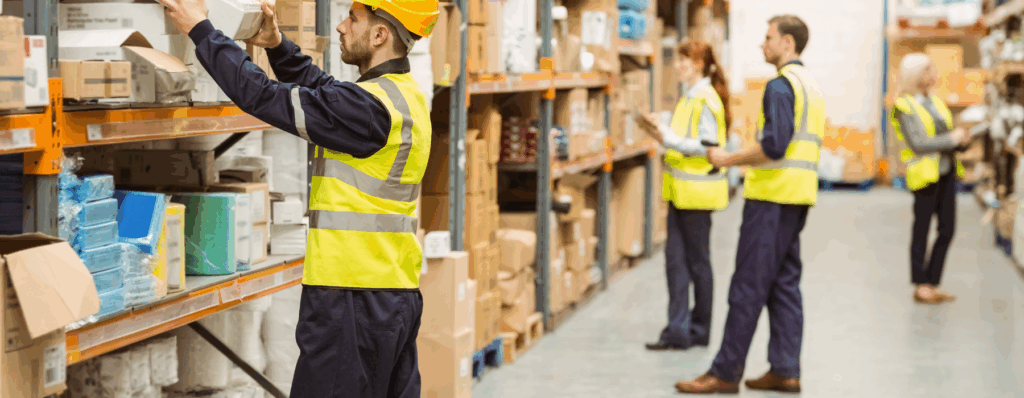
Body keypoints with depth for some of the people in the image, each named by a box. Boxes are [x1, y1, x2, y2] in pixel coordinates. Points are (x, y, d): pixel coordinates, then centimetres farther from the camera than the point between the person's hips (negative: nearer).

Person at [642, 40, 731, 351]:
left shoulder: (706, 100, -14)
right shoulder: (690, 97, 15)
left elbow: (708, 146, -19)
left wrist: (669, 139, -23)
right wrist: (663, 128, 6)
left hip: (698, 190, -9)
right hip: (681, 189, 9)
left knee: (697, 261, 2)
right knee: (675, 259, 6)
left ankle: (699, 330, 13)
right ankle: (679, 330, 8)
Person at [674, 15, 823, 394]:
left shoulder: (780, 85, -13)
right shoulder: (811, 84, 17)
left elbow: (773, 146, -21)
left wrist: (728, 159, -11)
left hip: (772, 194, -10)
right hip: (799, 195, 10)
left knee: (748, 285, -6)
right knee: (785, 283, 11)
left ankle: (725, 372, -3)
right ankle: (785, 370, 11)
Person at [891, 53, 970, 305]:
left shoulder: (935, 102, 14)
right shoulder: (904, 107, -9)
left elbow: (948, 135, 17)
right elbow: (917, 144, -17)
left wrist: (961, 138, -5)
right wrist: (951, 138, -13)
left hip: (946, 173, 7)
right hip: (924, 175, -7)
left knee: (947, 229, 7)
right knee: (922, 230, 0)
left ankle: (932, 283, 15)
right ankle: (920, 287, 8)